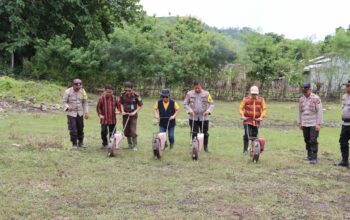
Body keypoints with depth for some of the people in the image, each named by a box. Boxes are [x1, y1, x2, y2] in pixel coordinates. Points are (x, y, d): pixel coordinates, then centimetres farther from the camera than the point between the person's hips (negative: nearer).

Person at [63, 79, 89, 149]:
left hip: (80, 113, 4)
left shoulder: (82, 91, 0)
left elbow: (85, 102, 9)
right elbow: (64, 102, -6)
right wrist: (68, 107, -26)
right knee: (73, 129, -7)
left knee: (80, 128, 10)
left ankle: (80, 143, 26)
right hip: (71, 113, -4)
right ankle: (74, 144, 5)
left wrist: (86, 112, 4)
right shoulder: (68, 92, -11)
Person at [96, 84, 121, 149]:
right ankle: (104, 143, 14)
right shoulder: (101, 98, -3)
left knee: (112, 133, 7)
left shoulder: (115, 98, 1)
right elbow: (98, 107, 3)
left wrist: (118, 111, -8)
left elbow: (118, 105, 11)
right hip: (104, 119, -2)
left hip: (112, 119, 2)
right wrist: (100, 114, -7)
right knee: (103, 131, -7)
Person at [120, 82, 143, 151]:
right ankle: (129, 144, 25)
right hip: (125, 115, 4)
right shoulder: (123, 95, -5)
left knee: (133, 131, -9)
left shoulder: (136, 96, -15)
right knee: (126, 131, 10)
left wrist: (135, 112, -14)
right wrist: (122, 111, -3)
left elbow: (140, 105, -5)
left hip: (133, 115, -4)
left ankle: (135, 145, 2)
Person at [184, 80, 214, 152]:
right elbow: (185, 103, 3)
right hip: (193, 117, 0)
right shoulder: (189, 94, -1)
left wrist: (208, 111, -16)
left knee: (205, 133, 9)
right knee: (194, 133, 2)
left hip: (204, 117, 0)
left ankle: (205, 147, 26)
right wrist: (189, 110, -12)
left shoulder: (206, 94, -2)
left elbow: (211, 104, 0)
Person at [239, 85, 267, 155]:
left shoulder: (261, 100, 1)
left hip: (256, 120, 2)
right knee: (246, 134, -15)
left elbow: (264, 109, 2)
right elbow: (241, 108, 0)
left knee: (255, 136, 6)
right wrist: (242, 115, -16)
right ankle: (245, 149, -5)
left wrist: (261, 116, -12)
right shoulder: (246, 99, -4)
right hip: (247, 120, -2)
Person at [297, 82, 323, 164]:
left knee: (313, 141, -9)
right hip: (304, 124, 5)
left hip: (314, 124, -5)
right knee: (307, 140, 10)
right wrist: (299, 123, 14)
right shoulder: (301, 99, 7)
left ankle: (314, 158, -6)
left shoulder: (316, 98, -10)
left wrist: (318, 124, -14)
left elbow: (320, 111, -11)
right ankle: (309, 155, 25)